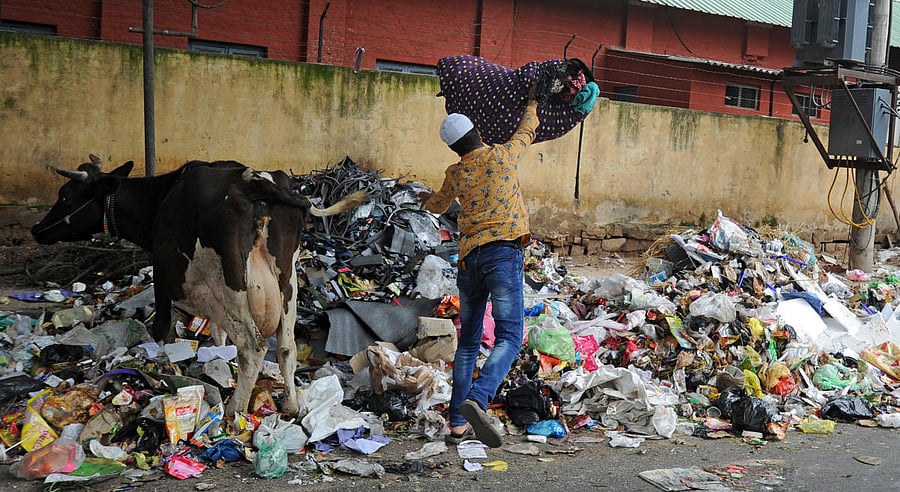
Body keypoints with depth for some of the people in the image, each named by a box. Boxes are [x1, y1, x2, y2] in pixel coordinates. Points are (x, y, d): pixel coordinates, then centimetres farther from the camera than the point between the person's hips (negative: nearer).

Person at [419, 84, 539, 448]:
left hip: (468, 260, 5)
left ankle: (458, 424, 12)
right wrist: (532, 103, 46)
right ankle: (477, 400, -33)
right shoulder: (502, 156, 5)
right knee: (509, 337, -9)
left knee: (468, 342, 12)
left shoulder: (455, 175, 13)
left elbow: (437, 205, 35)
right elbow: (526, 131, 26)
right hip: (504, 254, -4)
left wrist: (426, 198, 59)